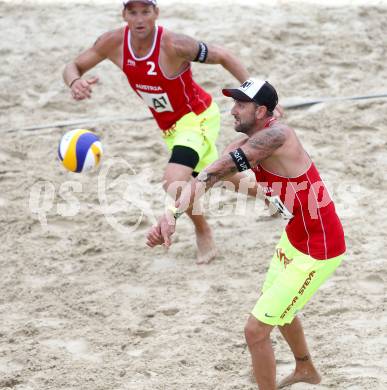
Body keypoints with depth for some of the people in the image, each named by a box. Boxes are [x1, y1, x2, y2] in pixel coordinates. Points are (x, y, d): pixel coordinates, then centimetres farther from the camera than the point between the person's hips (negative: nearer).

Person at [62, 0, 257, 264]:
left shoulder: (173, 45, -31)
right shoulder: (114, 43, -16)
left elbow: (223, 57, -20)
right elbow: (73, 67, -8)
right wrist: (75, 82, -33)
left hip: (198, 118, -6)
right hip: (170, 127, 7)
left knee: (174, 183, -27)